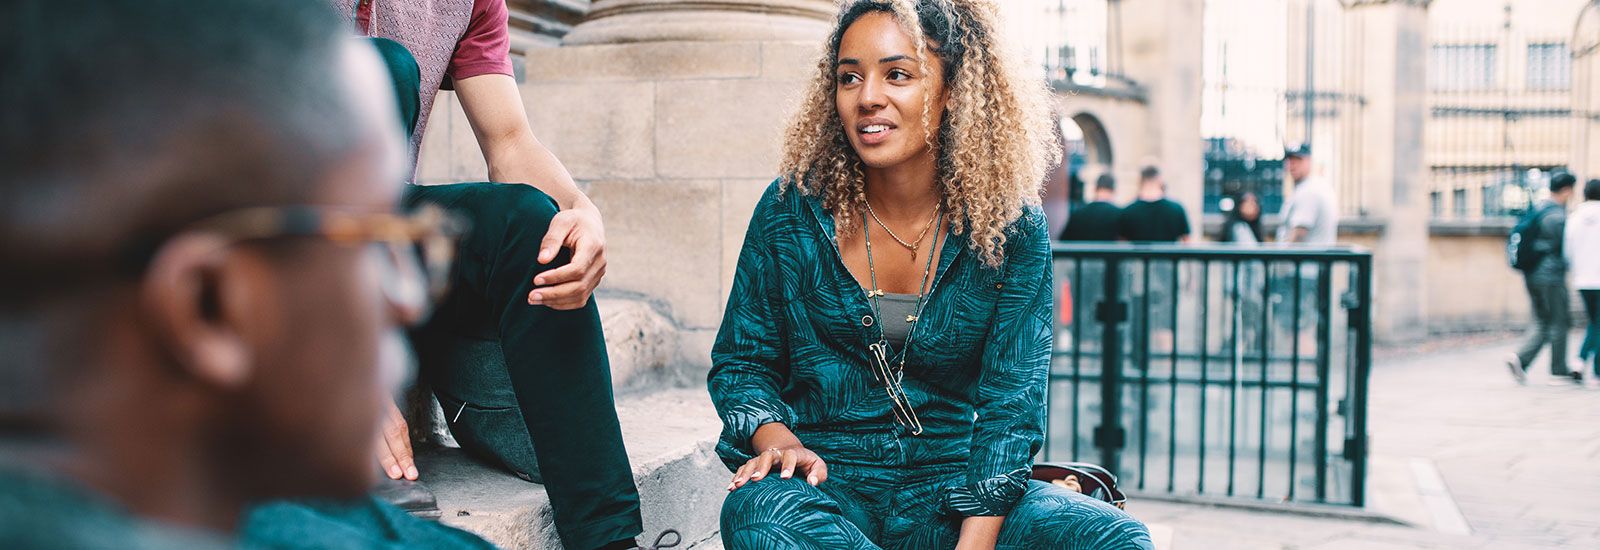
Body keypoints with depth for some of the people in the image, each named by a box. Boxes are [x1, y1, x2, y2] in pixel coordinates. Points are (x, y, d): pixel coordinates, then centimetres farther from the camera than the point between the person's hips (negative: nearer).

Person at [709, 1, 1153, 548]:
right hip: (828, 487, 1)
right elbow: (739, 361, 7)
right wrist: (777, 439, -15)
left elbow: (1011, 403, -8)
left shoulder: (1011, 227, -4)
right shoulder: (791, 211, -3)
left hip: (953, 491, 0)